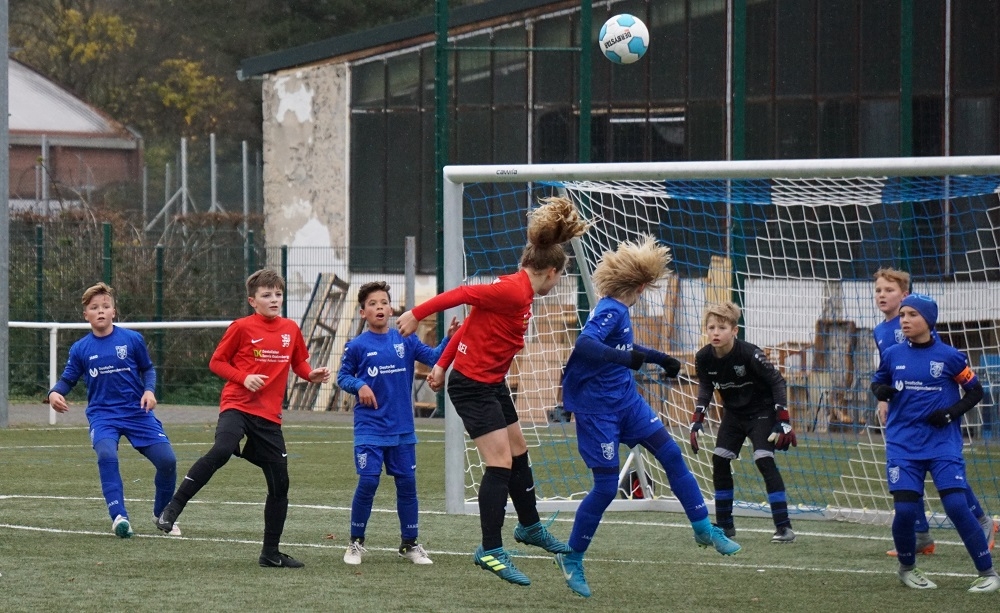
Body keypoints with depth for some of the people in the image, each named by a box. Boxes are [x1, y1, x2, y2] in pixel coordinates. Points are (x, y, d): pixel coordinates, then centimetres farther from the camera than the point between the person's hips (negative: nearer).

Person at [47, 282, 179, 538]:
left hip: (137, 412, 1)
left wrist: (149, 390, -8)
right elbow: (67, 380, 7)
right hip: (102, 415, -1)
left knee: (167, 460, -8)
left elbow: (147, 368, 10)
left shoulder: (132, 339, -2)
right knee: (107, 455, -32)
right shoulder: (80, 349, 0)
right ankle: (119, 517, -27)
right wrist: (54, 393, -14)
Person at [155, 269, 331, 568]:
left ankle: (270, 552, 17)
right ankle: (172, 508, -24)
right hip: (237, 405, -5)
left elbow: (300, 364, 22)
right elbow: (216, 362, 1)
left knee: (279, 483, 4)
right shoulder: (242, 328, -3)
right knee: (221, 451, -34)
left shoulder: (291, 330, 9)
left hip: (269, 415, 5)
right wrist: (244, 378, -14)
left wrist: (312, 374, 0)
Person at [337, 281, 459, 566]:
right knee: (367, 483, -9)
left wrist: (450, 339, -17)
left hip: (402, 428, 3)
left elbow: (434, 357, -1)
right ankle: (356, 543, 7)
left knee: (407, 483, 6)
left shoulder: (405, 340, 3)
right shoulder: (357, 346, -3)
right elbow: (343, 376, 4)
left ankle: (409, 543, 18)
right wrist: (359, 386, -15)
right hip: (370, 429, -3)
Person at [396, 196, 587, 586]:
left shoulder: (518, 292, 9)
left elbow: (474, 321, 12)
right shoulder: (514, 292, -20)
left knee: (518, 454, 21)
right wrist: (417, 315, -17)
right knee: (500, 464, -12)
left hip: (492, 384, 10)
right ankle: (490, 551, -10)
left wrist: (443, 364, 12)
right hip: (473, 386, -10)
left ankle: (530, 527, 38)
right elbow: (463, 294, -21)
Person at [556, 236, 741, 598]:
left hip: (626, 401, 9)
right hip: (598, 410, -9)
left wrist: (659, 359, 37)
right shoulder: (609, 310, -20)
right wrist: (622, 357, -52)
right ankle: (572, 558, 9)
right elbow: (584, 344, -38)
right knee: (606, 486, -6)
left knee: (670, 453, 3)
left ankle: (703, 529, 12)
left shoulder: (619, 311, 8)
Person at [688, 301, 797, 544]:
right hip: (733, 413, 6)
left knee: (764, 461, -18)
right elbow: (705, 388, 2)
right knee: (719, 461, 0)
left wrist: (783, 421, -22)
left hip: (761, 411, -6)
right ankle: (724, 525, 13)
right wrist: (697, 421, -9)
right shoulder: (704, 358, -13)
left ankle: (784, 527, -17)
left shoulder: (749, 354, -27)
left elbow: (777, 382, -19)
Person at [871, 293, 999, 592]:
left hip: (943, 443, -2)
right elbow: (877, 382, 19)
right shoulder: (892, 354, 3)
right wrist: (881, 391, -5)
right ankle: (907, 568, 18)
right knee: (905, 509, -9)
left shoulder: (949, 356, -5)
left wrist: (951, 413, -11)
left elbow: (975, 391, 4)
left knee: (956, 505, -14)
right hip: (903, 444, 2)